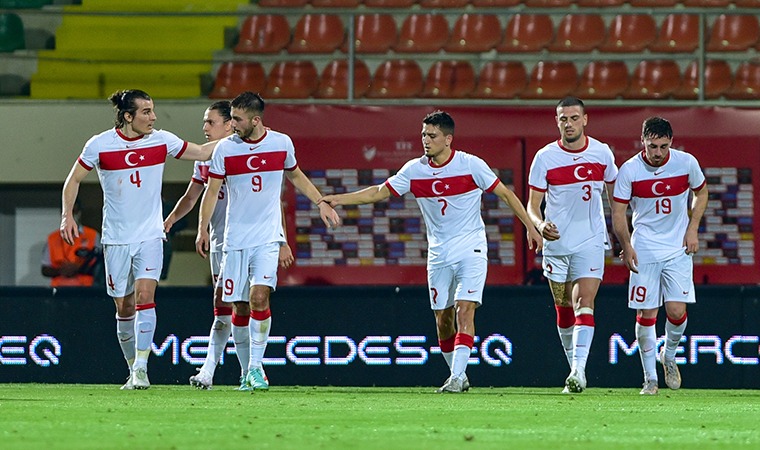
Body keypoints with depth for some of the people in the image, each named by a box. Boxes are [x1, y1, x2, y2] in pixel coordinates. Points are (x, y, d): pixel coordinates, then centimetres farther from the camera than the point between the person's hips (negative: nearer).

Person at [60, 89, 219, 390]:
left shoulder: (161, 140, -2)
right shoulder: (99, 145, -7)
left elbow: (202, 152, 11)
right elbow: (74, 179, 4)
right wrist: (67, 215, -7)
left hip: (150, 235, 0)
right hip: (116, 238, 0)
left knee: (144, 297, -17)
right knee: (124, 308, 4)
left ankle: (141, 369, -16)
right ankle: (133, 370, 20)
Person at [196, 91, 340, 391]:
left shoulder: (282, 143, 1)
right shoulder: (225, 148, -2)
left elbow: (295, 175, 20)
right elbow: (212, 190, 4)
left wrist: (321, 203, 17)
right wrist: (203, 229, -3)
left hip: (268, 237, -1)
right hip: (235, 239, 1)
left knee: (259, 297, -17)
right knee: (238, 305, 0)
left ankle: (256, 366, -12)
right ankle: (246, 369, 12)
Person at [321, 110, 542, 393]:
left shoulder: (471, 165, -9)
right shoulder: (414, 170, -1)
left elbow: (505, 194, -1)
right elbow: (380, 192, 6)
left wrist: (530, 226, -2)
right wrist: (340, 199, -2)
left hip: (471, 250, -4)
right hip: (438, 253, 4)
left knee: (464, 310, -17)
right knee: (442, 319, 4)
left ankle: (456, 377, -21)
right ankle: (458, 375, 21)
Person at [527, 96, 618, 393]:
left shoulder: (602, 153, 0)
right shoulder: (545, 158, -4)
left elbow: (613, 194, 15)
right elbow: (533, 204, -2)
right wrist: (540, 224, -24)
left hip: (591, 242, -1)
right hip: (556, 243, 1)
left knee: (584, 303, -16)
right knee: (563, 309, 9)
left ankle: (579, 369, -25)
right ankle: (574, 367, 24)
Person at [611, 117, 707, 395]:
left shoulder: (687, 163, -6)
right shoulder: (629, 170, -10)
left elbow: (701, 192, 12)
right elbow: (618, 211, -3)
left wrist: (692, 228, 2)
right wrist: (626, 246, -14)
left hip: (678, 248, 1)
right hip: (644, 250, -1)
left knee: (677, 311, -7)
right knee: (646, 314, -4)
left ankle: (669, 357, 23)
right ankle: (650, 377, 7)